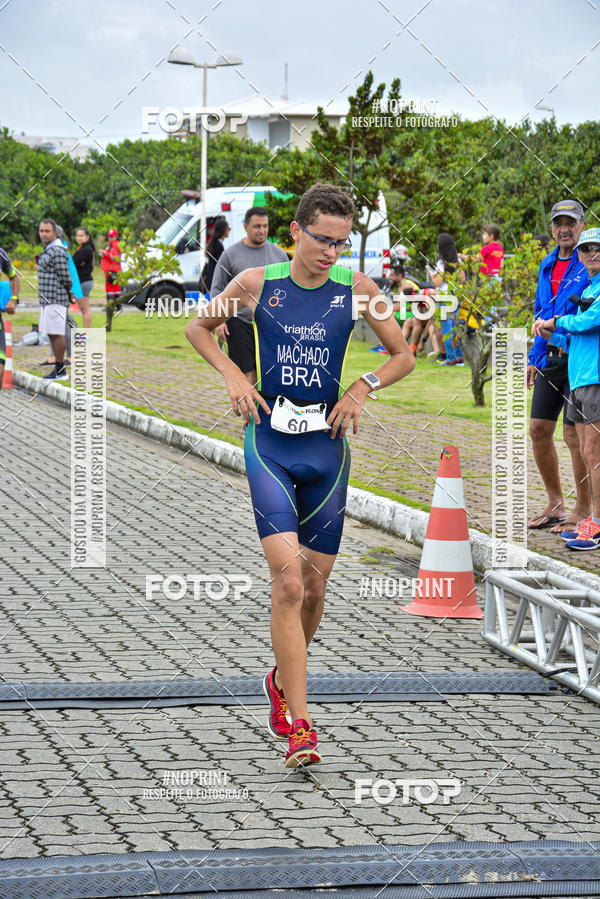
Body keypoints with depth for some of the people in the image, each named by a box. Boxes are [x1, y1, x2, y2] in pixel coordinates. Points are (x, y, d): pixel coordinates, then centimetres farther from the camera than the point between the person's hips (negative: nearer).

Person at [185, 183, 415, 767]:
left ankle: (282, 680, 39)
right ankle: (299, 727, -16)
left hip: (326, 443, 3)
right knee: (287, 580, -16)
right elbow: (197, 328, 13)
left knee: (314, 585, 9)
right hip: (269, 441, -2)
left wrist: (363, 388, -6)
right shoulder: (257, 284, -4)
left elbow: (403, 356, 11)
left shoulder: (356, 289, -1)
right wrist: (233, 376, -1)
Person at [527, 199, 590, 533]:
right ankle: (555, 503, 21)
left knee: (574, 434, -7)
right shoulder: (547, 266, 15)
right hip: (552, 359, 7)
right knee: (539, 429, 8)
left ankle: (583, 510, 3)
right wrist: (535, 357, 20)